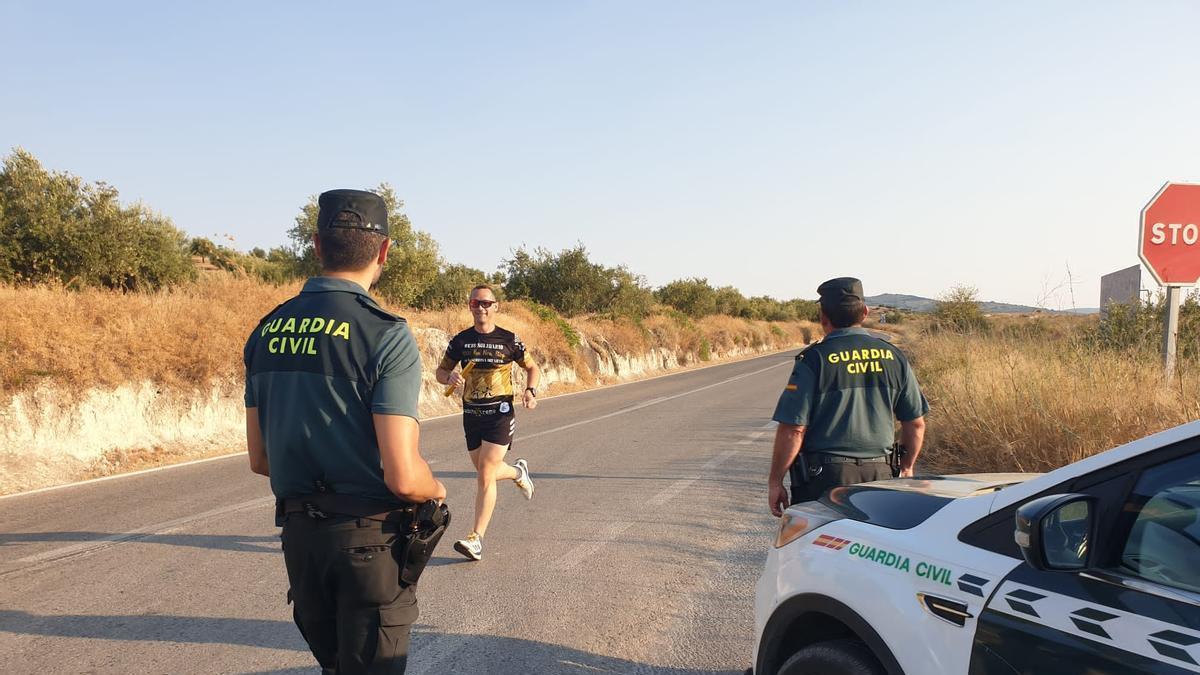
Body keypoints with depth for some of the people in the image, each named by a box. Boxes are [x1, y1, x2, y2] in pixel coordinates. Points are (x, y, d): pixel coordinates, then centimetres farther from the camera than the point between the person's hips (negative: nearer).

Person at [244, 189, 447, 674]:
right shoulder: (385, 335, -16)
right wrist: (435, 489, 0)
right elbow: (403, 477, -21)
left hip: (298, 534, 6)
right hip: (370, 538, -6)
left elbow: (259, 459, 10)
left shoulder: (266, 332, 4)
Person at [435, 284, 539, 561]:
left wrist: (531, 391, -9)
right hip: (471, 413, 4)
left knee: (485, 475, -12)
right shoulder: (461, 340, 3)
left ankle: (477, 538, -8)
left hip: (500, 413, -4)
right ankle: (519, 472, 51)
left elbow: (531, 367, 10)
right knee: (484, 472, 17)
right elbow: (441, 370, 11)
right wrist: (450, 377, -13)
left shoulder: (509, 340, -3)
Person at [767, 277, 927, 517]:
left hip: (824, 477, -4)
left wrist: (775, 481, -3)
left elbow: (793, 429, -13)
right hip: (879, 474, 5)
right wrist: (906, 467, 25)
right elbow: (916, 423, 10)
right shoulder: (893, 356, 4)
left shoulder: (814, 359, -10)